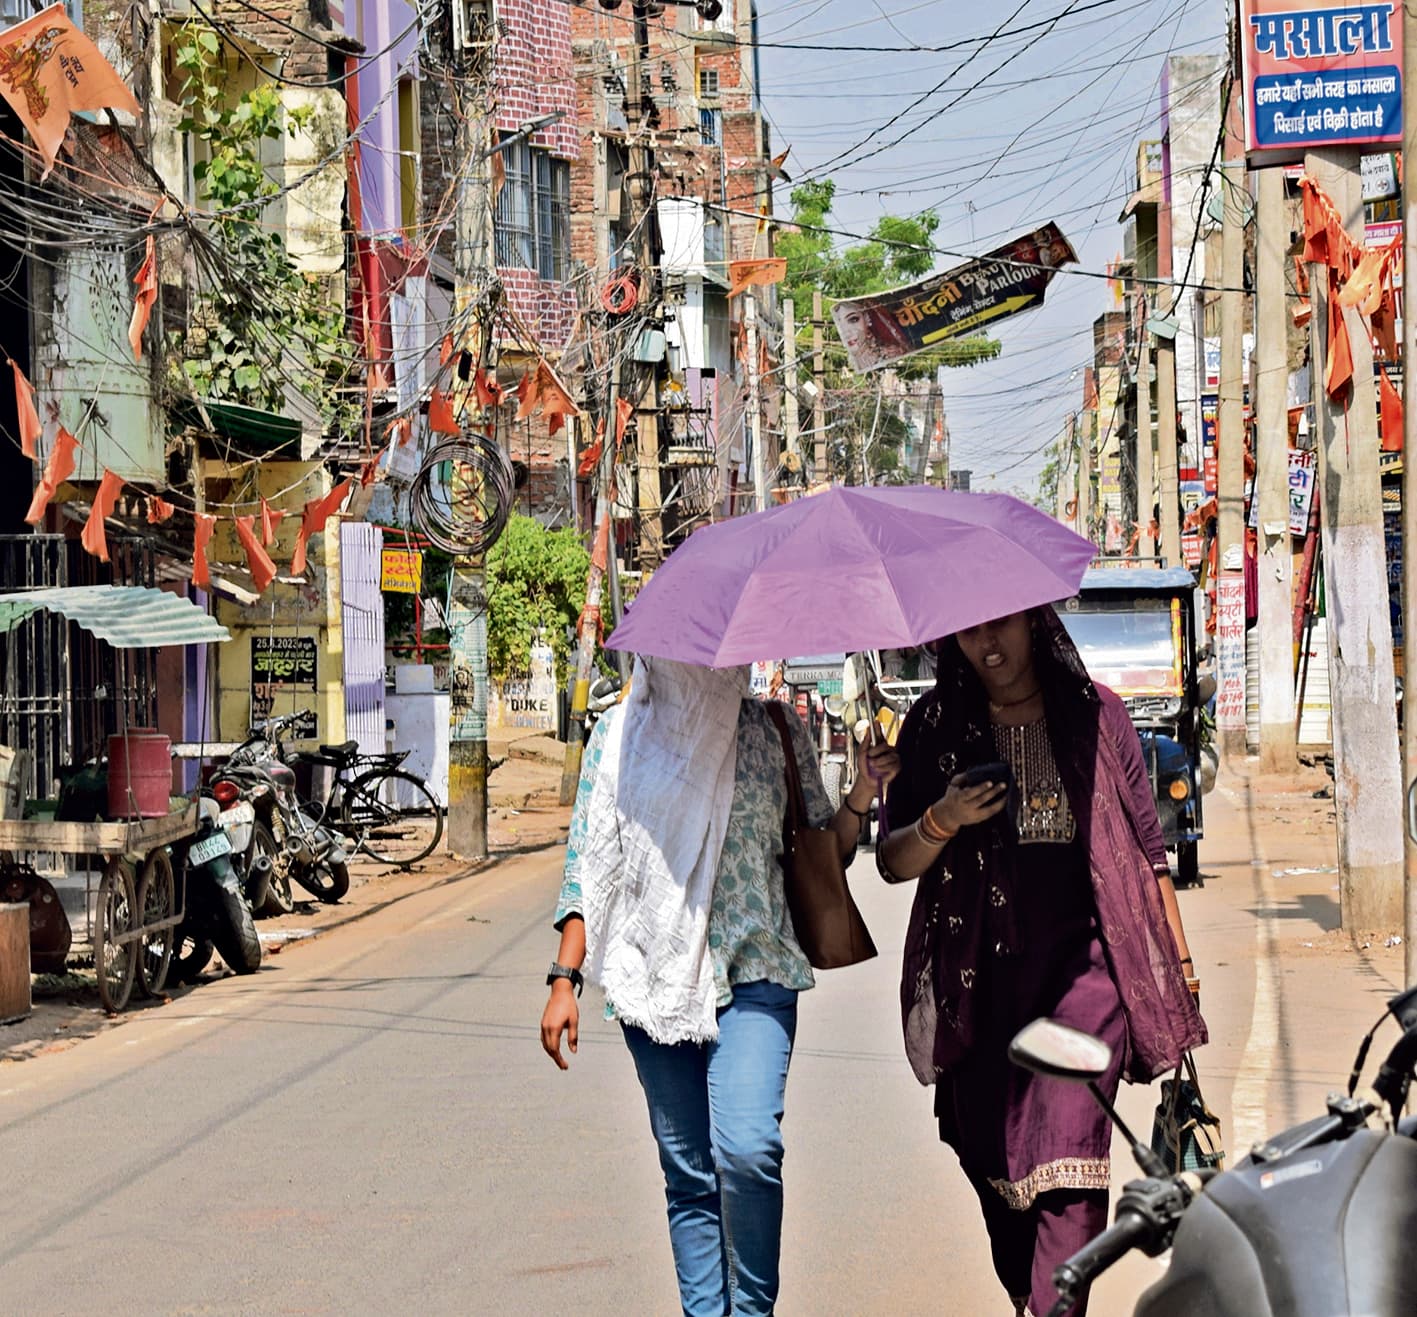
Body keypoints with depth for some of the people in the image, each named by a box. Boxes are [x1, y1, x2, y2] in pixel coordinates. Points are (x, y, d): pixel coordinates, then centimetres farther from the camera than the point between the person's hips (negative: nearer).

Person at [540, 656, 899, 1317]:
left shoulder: (777, 730, 8)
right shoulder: (620, 734, 8)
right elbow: (587, 862, 9)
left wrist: (861, 796, -5)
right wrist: (564, 978, 3)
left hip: (753, 972, -1)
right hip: (654, 980, 2)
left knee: (747, 1148, -20)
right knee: (687, 1174, 3)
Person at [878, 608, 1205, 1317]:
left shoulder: (1096, 713, 6)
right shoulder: (934, 726, 8)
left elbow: (1147, 846, 12)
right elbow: (893, 862, 9)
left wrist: (1178, 960, 12)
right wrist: (941, 823, -12)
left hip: (1082, 957, -2)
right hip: (978, 972, 2)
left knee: (1069, 1152, -15)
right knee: (990, 1153, 4)